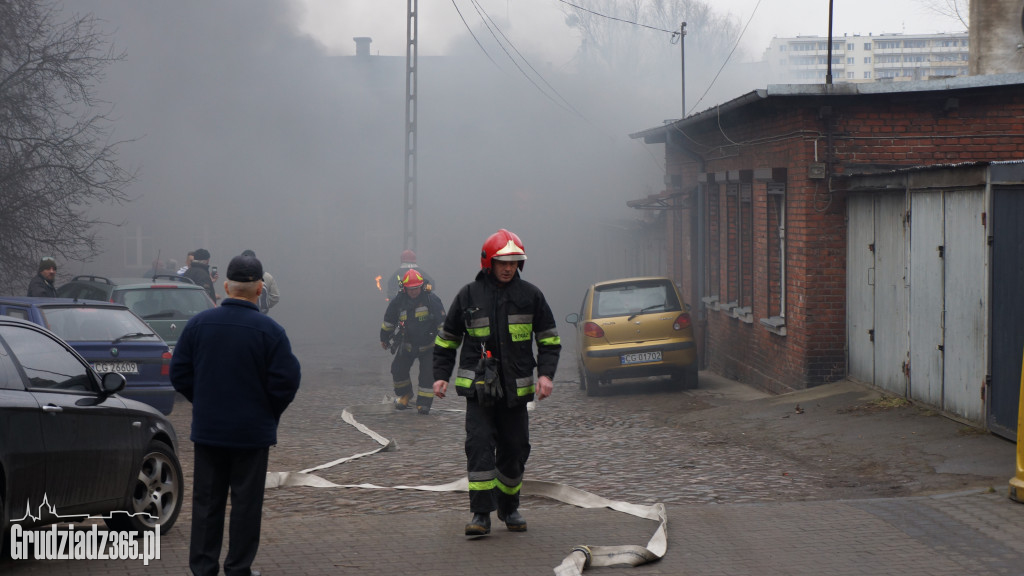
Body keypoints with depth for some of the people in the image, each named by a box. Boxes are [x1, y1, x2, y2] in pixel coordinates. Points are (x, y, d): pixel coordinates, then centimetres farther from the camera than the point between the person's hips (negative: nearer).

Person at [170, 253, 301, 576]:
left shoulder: (199, 324, -3)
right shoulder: (270, 331, -12)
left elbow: (179, 373, 2)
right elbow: (286, 380, -12)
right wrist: (270, 413, 6)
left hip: (207, 428, 3)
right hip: (253, 430, -3)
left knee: (207, 501, 10)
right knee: (246, 502, 6)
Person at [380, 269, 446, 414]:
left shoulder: (432, 300, -16)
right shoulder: (398, 302, -9)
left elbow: (442, 322, -8)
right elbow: (388, 322, 9)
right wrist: (384, 338, 19)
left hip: (428, 346, -3)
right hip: (407, 345, 3)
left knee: (428, 373, -11)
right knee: (398, 370, 2)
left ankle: (424, 402, 3)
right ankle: (404, 394, 28)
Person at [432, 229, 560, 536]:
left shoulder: (530, 295, 4)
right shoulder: (469, 295, 2)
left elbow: (549, 339, 9)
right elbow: (446, 340, 11)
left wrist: (546, 374, -5)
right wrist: (441, 376, 2)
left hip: (516, 387, 2)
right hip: (478, 386, -2)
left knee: (514, 450, 8)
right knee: (479, 444, -14)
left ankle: (509, 508, 27)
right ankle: (481, 514, -14)